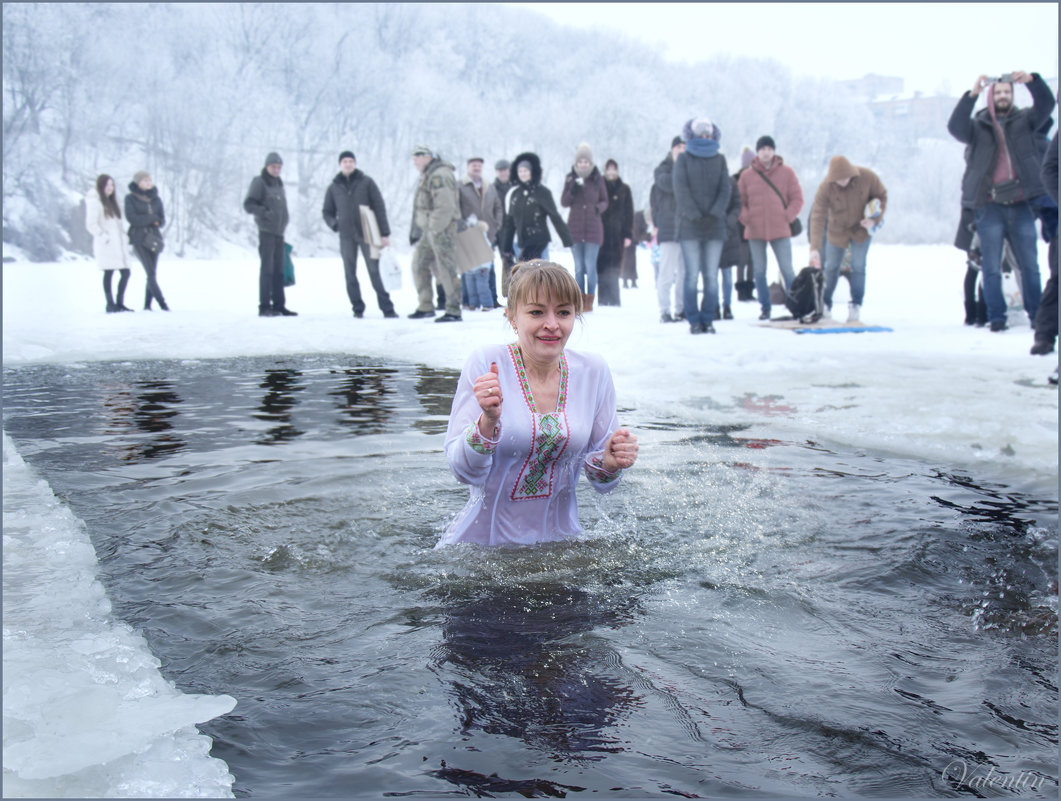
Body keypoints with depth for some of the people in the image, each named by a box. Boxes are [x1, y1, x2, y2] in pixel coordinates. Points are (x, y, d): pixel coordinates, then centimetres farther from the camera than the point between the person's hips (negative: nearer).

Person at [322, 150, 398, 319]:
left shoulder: (366, 182, 3)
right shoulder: (333, 187, 9)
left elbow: (380, 207, 1)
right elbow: (327, 211, 18)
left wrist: (384, 233, -5)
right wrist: (334, 225, -4)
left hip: (367, 234, -2)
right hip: (346, 236, 2)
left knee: (374, 271, -4)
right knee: (350, 274, 3)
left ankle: (387, 308, -3)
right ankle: (358, 308, 10)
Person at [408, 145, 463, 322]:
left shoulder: (439, 176, -15)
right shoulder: (428, 176, 18)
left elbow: (445, 207, -23)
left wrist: (435, 229, -21)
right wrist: (417, 231, 20)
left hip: (442, 229, -11)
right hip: (429, 229, 11)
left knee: (446, 270, -8)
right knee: (419, 265, 14)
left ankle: (454, 312, -4)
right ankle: (426, 307, 21)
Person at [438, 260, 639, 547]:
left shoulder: (593, 372, 1)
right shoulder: (486, 364, -8)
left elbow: (601, 482, 8)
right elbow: (465, 472, -12)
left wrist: (610, 464, -13)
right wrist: (488, 421, -27)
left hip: (559, 540, 3)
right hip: (482, 542, -2)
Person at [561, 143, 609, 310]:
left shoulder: (597, 179, 0)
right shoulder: (571, 178, 3)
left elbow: (605, 201, 9)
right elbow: (564, 202, 2)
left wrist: (599, 207, -13)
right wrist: (572, 191, -16)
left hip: (593, 228, -2)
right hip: (575, 227, 2)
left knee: (590, 265, -7)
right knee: (578, 267, 5)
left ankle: (590, 301, -1)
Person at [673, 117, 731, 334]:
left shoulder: (719, 159, 15)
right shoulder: (683, 159, 8)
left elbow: (725, 189, 7)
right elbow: (681, 190, -1)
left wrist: (715, 214, -8)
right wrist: (695, 216, -11)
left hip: (715, 225, 2)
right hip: (689, 225, -2)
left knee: (711, 275, -1)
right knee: (692, 274, -6)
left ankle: (707, 318, 6)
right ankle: (693, 320, 0)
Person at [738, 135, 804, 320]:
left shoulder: (787, 172, 3)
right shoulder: (747, 175, 5)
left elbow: (797, 199, 5)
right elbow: (740, 202, 10)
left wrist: (787, 217, -6)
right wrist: (745, 218, -5)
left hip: (780, 230, -1)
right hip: (755, 231, 2)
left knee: (787, 269, -3)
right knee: (759, 271, 5)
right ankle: (765, 307, 15)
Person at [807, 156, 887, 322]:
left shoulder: (867, 177, -24)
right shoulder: (825, 188, -27)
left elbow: (882, 196, -6)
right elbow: (817, 217, -29)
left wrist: (875, 219, -21)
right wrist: (814, 248, -37)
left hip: (861, 229, 0)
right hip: (837, 231, 0)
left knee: (858, 267, -7)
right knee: (831, 268, 8)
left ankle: (855, 307, 2)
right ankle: (825, 305, 24)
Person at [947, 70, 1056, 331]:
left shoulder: (1024, 120, 13)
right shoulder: (977, 125, 7)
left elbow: (1046, 104, -3)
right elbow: (955, 127, -12)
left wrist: (1031, 80, -21)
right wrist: (972, 94, -24)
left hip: (1021, 205, 2)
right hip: (989, 207, -2)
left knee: (1030, 265, 6)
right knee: (991, 268, 0)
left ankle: (1037, 316, 13)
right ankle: (997, 317, 6)